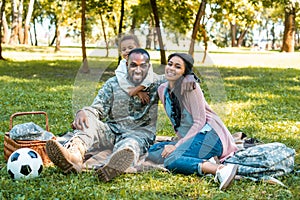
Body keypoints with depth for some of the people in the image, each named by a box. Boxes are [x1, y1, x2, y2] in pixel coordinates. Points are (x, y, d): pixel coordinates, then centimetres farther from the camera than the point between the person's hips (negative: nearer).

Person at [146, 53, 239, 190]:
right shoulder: (162, 90, 10)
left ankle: (220, 169, -40)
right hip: (187, 138, 9)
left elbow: (199, 122, -15)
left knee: (171, 160, -28)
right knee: (153, 152, -9)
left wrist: (177, 146, -19)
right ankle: (205, 162, -16)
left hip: (208, 135, -9)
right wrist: (180, 142, 6)